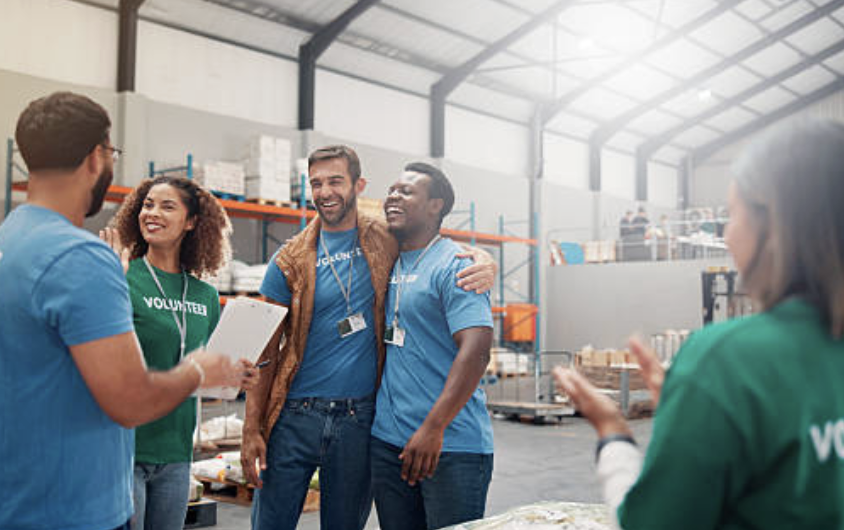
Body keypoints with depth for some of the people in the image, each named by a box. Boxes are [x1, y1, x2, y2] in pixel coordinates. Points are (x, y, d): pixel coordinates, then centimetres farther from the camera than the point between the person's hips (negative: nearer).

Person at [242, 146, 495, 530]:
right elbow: (266, 352, 2)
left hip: (358, 418, 1)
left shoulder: (385, 242, 3)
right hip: (295, 415, 0)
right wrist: (251, 429, -4)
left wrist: (484, 264, -7)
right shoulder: (290, 260, 1)